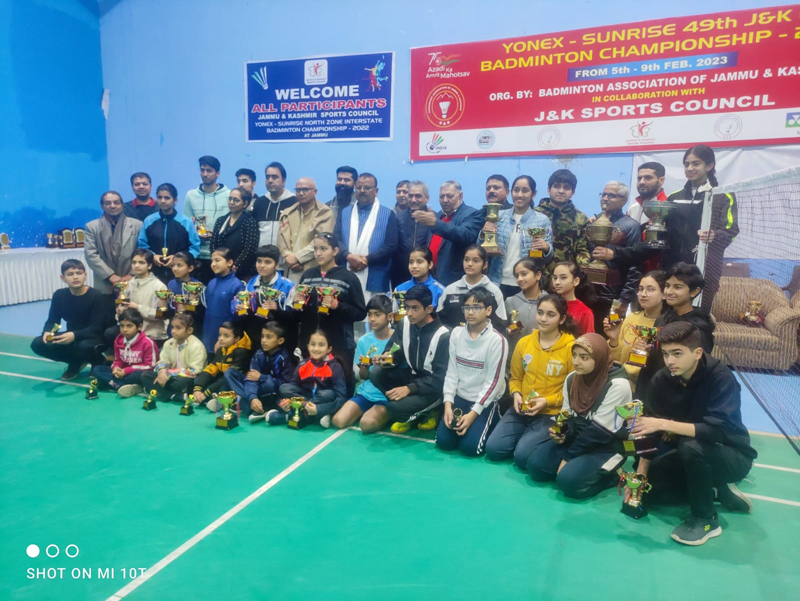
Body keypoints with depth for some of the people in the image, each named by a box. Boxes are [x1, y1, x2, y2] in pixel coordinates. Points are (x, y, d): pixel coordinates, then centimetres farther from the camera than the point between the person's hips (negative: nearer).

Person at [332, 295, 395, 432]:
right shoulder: (363, 341, 3)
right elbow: (363, 377, 9)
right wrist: (364, 367, -15)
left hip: (388, 395, -4)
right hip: (366, 392, 4)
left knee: (367, 424, -29)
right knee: (338, 421, -14)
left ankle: (387, 415, 3)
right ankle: (369, 411, 11)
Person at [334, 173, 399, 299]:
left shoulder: (387, 214, 5)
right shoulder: (345, 213, 15)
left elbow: (391, 245, -4)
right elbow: (336, 239, 4)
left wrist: (367, 259, -13)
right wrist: (349, 256, -15)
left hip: (375, 281, -2)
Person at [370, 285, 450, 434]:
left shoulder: (443, 335, -22)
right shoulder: (404, 324, -5)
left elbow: (440, 379, -21)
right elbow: (395, 353, 0)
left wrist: (409, 389, -28)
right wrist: (387, 358, -25)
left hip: (433, 387, -7)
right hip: (412, 376, 7)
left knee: (395, 408, -29)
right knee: (376, 373, -18)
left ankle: (425, 413, 4)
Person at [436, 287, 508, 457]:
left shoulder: (497, 341, -16)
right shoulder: (456, 334, -2)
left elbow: (494, 382, -15)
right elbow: (452, 372, -1)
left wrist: (473, 413, -19)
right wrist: (448, 404, -12)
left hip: (485, 401, -4)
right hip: (460, 397, 4)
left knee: (469, 446, -14)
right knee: (443, 442, -7)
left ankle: (493, 421, 13)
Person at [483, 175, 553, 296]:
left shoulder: (542, 220, 2)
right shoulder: (499, 217, 6)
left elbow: (548, 258, 3)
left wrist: (546, 248, -18)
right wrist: (484, 234, -10)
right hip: (499, 283, 1)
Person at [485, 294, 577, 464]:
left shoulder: (571, 348, -11)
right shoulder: (524, 342, 4)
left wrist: (547, 401, -18)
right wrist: (516, 394, -7)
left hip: (552, 413, -4)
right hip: (522, 409, 5)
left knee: (522, 456, -20)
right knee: (493, 449, -8)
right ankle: (526, 436, 19)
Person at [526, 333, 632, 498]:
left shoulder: (617, 385, -22)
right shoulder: (572, 378, 1)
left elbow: (600, 432, -21)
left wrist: (568, 456, -16)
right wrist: (560, 433, -15)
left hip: (606, 447, -6)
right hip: (576, 440, 6)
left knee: (568, 481, -27)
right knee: (535, 465, -13)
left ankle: (607, 476, 0)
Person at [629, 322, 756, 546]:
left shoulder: (720, 377, -26)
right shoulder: (662, 379, -12)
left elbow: (719, 430, -37)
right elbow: (652, 430, -8)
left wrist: (664, 424, -41)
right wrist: (639, 477, -13)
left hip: (733, 455, -6)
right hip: (693, 455, 6)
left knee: (691, 446, -36)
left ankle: (705, 519, -13)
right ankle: (717, 491, 10)